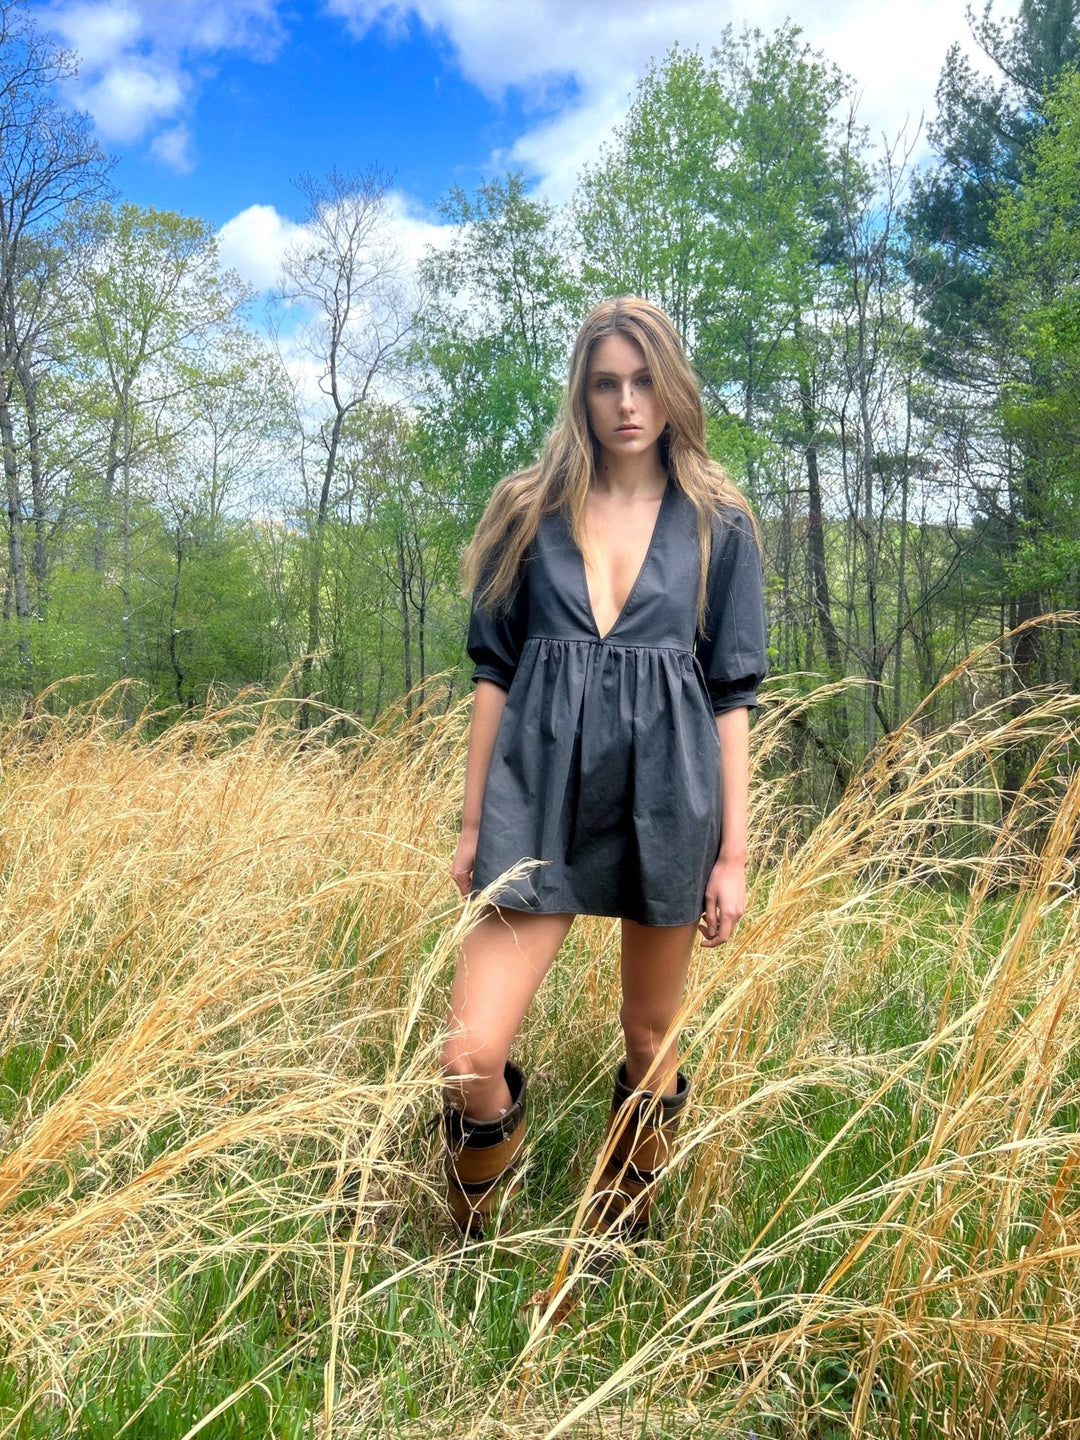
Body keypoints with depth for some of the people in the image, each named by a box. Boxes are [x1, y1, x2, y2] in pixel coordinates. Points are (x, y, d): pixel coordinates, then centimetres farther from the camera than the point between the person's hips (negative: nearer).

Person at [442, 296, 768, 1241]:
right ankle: (474, 1257, 22)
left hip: (667, 802, 1)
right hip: (541, 800, 0)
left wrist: (733, 852, 0)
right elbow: (493, 672, 7)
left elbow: (732, 695, 4)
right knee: (471, 1055, -8)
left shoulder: (718, 525, 5)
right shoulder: (530, 512, 7)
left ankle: (620, 1243, 37)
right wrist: (473, 825, 5)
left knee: (651, 1039, 13)